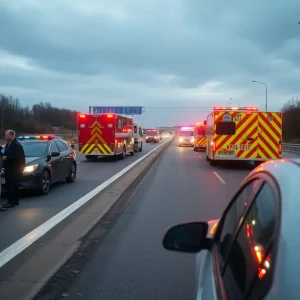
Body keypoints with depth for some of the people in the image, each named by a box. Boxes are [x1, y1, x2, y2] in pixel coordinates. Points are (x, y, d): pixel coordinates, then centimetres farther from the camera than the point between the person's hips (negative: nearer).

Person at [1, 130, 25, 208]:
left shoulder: (17, 145, -14)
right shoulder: (8, 144, 17)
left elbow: (16, 156, -23)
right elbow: (6, 155, 22)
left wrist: (6, 157, -16)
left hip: (14, 169, -10)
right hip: (9, 168, 10)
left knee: (11, 186, -10)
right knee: (13, 186, 14)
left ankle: (11, 202, -7)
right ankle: (15, 201, 21)